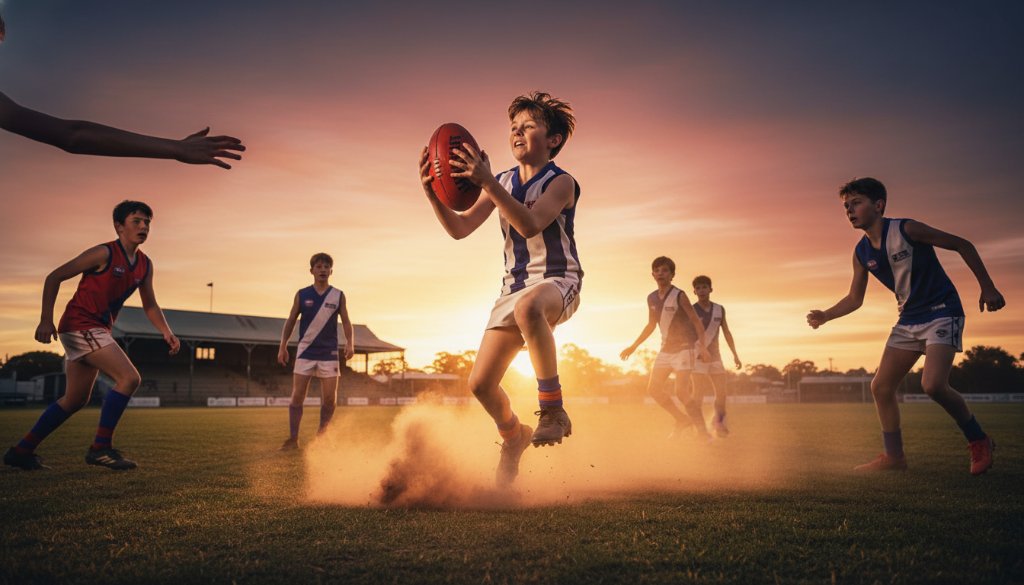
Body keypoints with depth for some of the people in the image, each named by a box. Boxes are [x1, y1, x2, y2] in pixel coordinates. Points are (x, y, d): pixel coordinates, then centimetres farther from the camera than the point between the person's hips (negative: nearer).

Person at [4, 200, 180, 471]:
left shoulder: (145, 265, 9)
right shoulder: (104, 253, -12)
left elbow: (150, 305, 18)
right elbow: (54, 278, -9)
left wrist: (167, 333, 2)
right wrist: (46, 319, -17)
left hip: (97, 331, 9)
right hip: (80, 325, -9)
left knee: (76, 400, 14)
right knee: (129, 378, -19)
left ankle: (21, 451, 24)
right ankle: (101, 447, -11)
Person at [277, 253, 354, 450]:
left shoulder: (338, 296, 5)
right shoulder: (302, 295, 4)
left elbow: (346, 322, 5)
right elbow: (291, 321, 8)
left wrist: (350, 343, -11)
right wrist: (283, 346, 2)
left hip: (329, 353, 0)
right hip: (305, 352, 0)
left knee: (330, 399, -1)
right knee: (297, 396, -3)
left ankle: (321, 436, 17)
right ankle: (293, 439, 6)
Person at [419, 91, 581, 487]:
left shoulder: (561, 182, -7)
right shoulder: (502, 183, 11)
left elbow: (530, 224, -27)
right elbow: (459, 229, 5)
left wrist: (486, 182, -35)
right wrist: (432, 193, -11)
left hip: (557, 282, -6)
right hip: (515, 287, 6)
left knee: (529, 307, -44)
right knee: (480, 383, 1)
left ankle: (553, 411, -31)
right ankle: (513, 437, 32)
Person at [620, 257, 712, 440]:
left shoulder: (679, 296, -13)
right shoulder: (652, 298, 5)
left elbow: (696, 322, -13)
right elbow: (651, 325, 17)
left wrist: (702, 346, -24)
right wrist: (633, 346, 18)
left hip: (683, 348, -7)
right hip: (666, 349, 7)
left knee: (682, 391, -15)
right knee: (653, 388, 4)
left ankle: (702, 430, 2)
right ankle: (682, 420, 21)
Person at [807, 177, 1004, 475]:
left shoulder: (906, 230, -17)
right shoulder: (861, 252, 1)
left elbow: (963, 245, -7)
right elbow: (854, 299, 10)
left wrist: (987, 287, -8)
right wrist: (825, 316, -5)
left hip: (942, 313, -7)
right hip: (908, 321, 7)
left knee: (933, 384, -24)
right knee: (881, 387, 1)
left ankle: (979, 441, 1)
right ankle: (894, 456, 14)